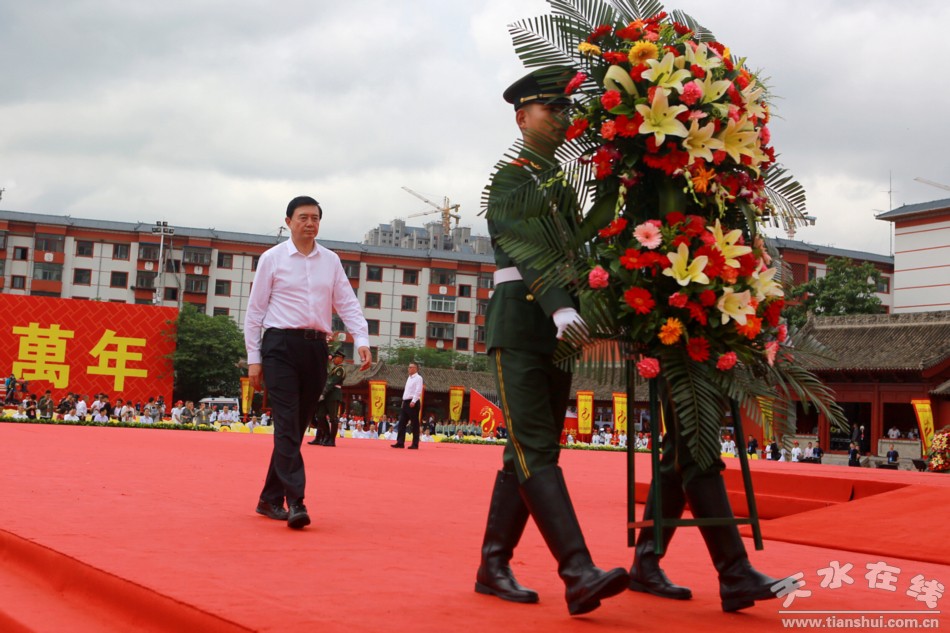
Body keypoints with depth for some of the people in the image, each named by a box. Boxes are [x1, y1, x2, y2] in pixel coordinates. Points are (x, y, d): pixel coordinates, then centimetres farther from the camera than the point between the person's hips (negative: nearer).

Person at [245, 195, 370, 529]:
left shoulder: (331, 261, 12)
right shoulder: (272, 258, 2)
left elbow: (347, 303, 9)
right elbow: (255, 310, 3)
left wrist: (362, 340, -8)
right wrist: (253, 358, -1)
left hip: (315, 348, 4)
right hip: (281, 345, -4)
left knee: (297, 426, 8)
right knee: (287, 424, -13)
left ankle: (270, 499, 19)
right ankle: (295, 501, -17)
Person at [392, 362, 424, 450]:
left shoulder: (418, 378, -7)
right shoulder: (409, 378, 19)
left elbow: (418, 391, -17)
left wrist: (413, 401, -24)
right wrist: (404, 401, 18)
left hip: (413, 403, -9)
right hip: (406, 403, 9)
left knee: (415, 424, -3)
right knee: (402, 423, 5)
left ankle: (415, 444, 0)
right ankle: (400, 442, 6)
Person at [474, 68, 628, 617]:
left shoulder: (566, 187, 21)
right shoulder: (508, 180, -1)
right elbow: (525, 252, -16)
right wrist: (563, 310, -31)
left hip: (559, 328, 7)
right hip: (521, 322, -7)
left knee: (529, 451, 6)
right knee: (536, 449, -14)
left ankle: (494, 566, 14)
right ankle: (579, 574, -23)